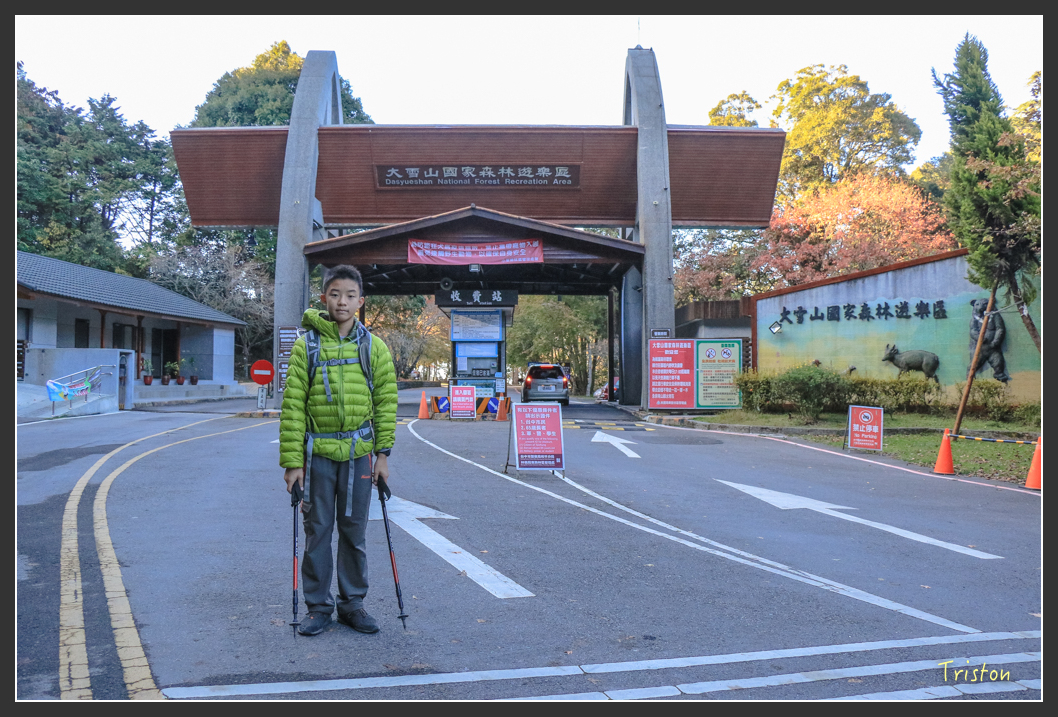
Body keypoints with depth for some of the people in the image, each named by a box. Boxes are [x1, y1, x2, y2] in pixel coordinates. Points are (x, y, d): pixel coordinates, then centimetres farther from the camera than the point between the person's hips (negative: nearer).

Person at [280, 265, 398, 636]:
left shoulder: (374, 347, 3)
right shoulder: (306, 345, -1)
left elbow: (386, 402, 5)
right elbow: (292, 406, -2)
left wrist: (383, 453, -1)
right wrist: (292, 461, -7)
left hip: (359, 452, 1)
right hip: (317, 452, -1)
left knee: (354, 530, 9)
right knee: (317, 529, 6)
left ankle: (352, 603, 23)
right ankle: (319, 606, 20)